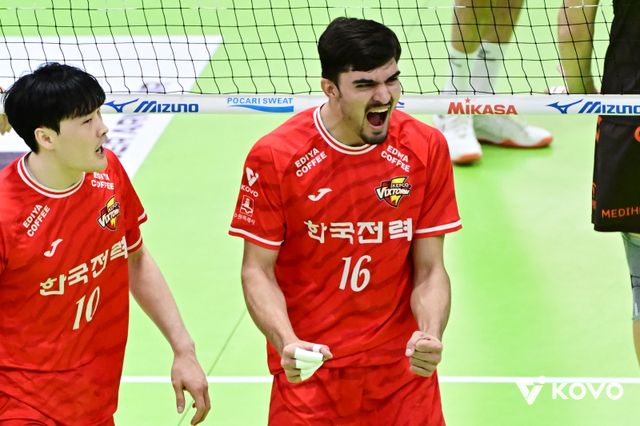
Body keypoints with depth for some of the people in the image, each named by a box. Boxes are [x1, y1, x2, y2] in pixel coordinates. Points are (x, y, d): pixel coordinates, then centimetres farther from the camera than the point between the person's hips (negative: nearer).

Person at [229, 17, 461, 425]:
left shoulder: (427, 149, -5)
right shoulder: (274, 157, -11)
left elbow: (430, 271, -2)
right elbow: (258, 271, -6)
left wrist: (431, 335, -20)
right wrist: (287, 343, -22)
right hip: (308, 372, -1)